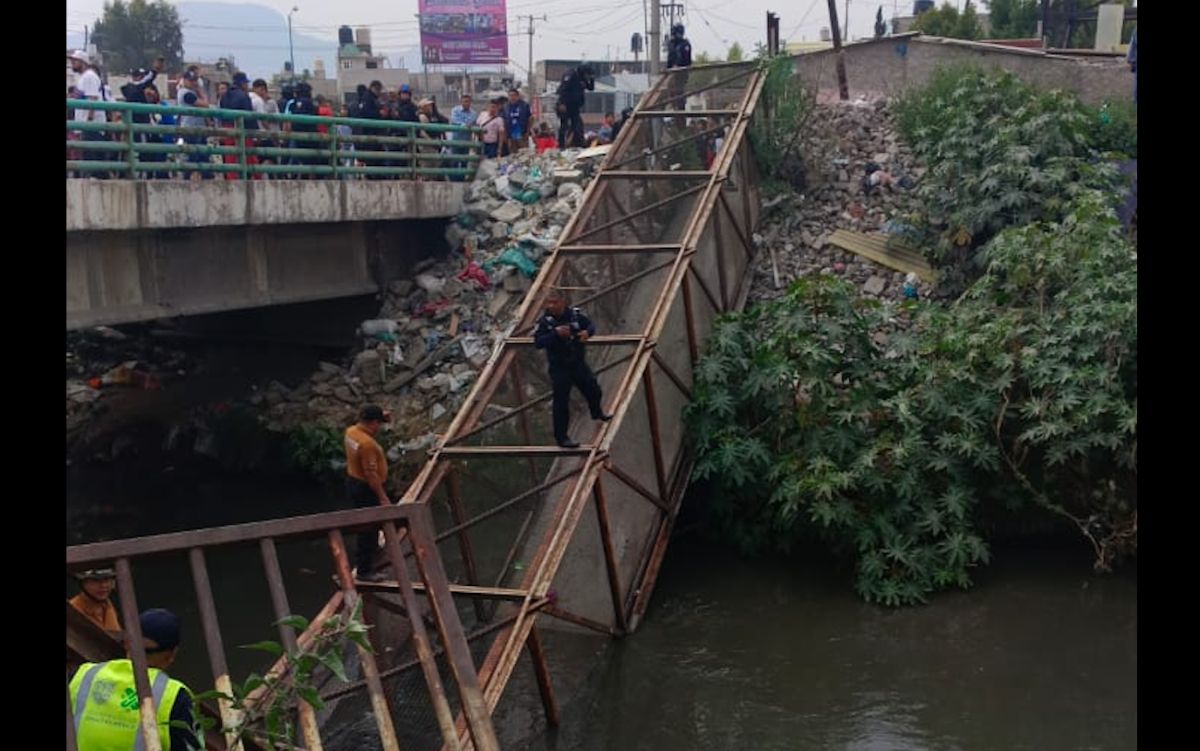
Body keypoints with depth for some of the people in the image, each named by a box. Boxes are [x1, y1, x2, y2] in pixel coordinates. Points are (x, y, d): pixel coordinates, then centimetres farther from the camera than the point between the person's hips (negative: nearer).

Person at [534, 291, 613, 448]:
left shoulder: (575, 314, -7)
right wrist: (555, 333, -37)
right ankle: (561, 438, 10)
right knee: (561, 403, -2)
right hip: (559, 369, -5)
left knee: (593, 389, 22)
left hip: (579, 363, 5)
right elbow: (537, 342, -25)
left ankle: (597, 413, 54)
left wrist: (587, 332, -21)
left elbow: (591, 325, 3)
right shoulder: (545, 321, -17)